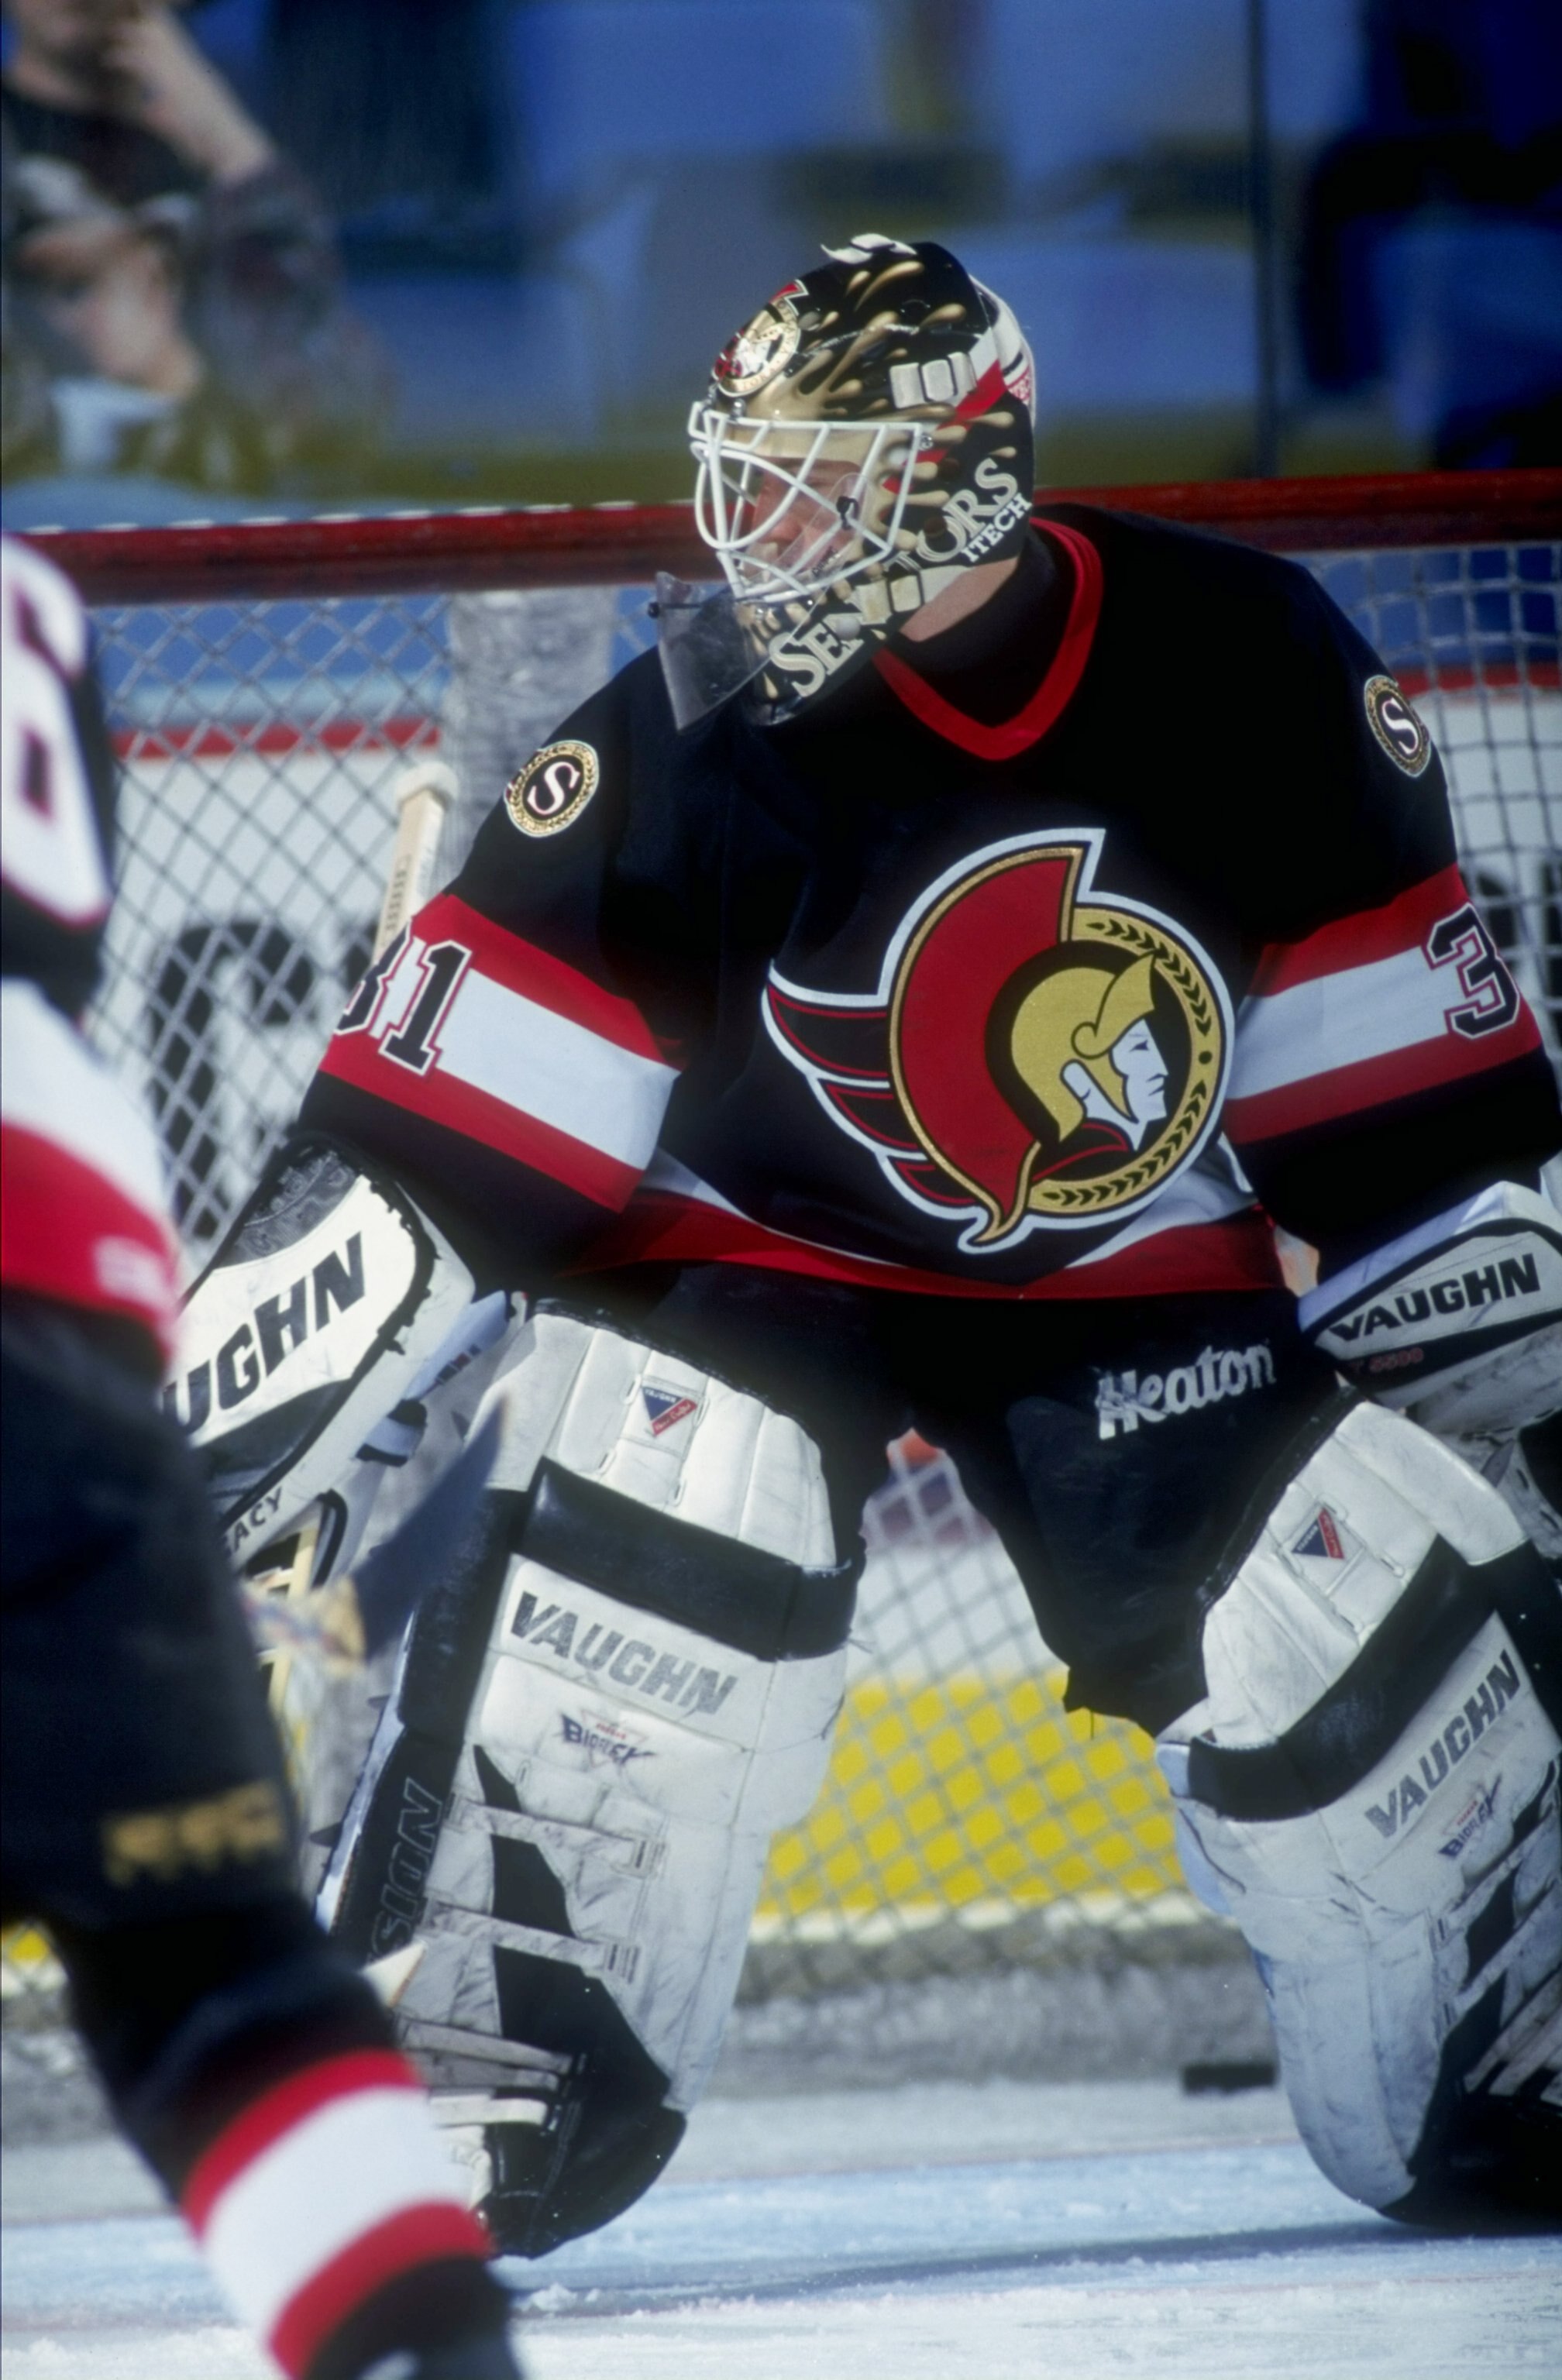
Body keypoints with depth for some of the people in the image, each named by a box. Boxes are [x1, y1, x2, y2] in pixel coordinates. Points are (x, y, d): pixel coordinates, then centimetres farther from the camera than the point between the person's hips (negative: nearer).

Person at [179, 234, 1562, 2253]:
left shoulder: (1245, 669, -16)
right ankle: (497, 2064, -18)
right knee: (639, 1570, -27)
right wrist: (236, 1398, -27)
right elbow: (437, 1122, -20)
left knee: (1363, 1618, -11)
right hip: (752, 1250, -2)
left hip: (1134, 1274, 2)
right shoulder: (696, 739, -20)